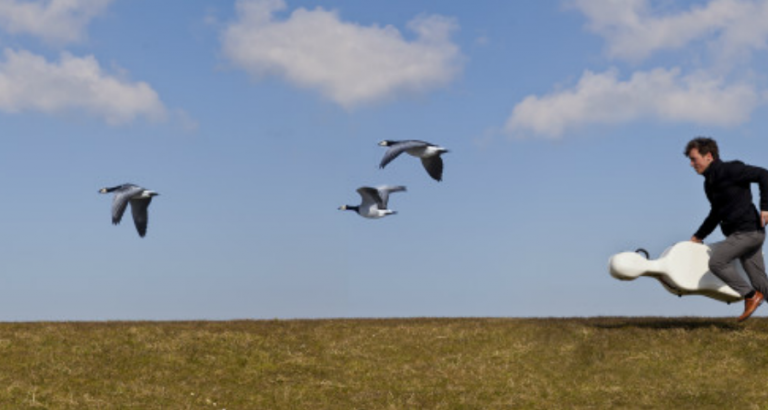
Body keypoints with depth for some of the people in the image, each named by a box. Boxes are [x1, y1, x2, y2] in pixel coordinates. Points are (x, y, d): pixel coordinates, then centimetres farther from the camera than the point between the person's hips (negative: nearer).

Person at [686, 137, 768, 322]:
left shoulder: (730, 170, -10)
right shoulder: (710, 183, 17)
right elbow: (716, 213, 30)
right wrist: (698, 236, 27)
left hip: (748, 230, -9)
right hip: (741, 233, 9)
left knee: (716, 261, -19)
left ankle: (751, 295, -9)